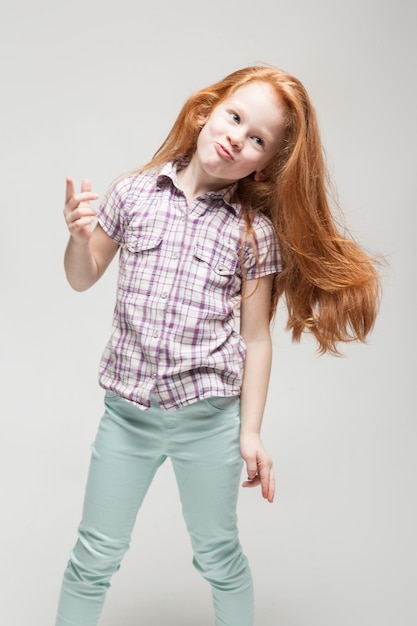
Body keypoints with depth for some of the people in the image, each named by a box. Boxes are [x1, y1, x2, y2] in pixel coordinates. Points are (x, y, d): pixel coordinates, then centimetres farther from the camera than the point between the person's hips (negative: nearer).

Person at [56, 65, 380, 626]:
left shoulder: (256, 231, -5)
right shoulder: (134, 193, -2)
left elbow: (255, 337, -2)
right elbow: (83, 279, 9)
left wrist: (251, 432, -2)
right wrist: (79, 237, -12)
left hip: (209, 417, -1)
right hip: (127, 411, 1)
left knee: (218, 555, 17)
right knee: (95, 556, 14)